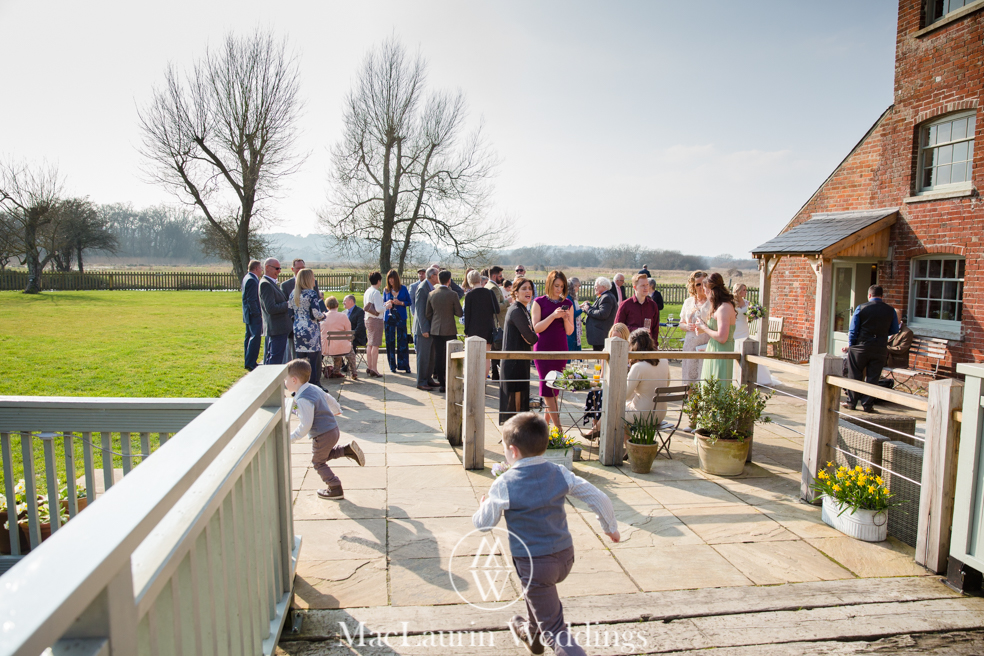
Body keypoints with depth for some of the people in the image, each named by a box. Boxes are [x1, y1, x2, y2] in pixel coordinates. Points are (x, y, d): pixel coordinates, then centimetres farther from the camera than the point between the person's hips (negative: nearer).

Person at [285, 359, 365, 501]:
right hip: (333, 429, 9)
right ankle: (348, 450, 14)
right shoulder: (313, 388, 2)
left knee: (318, 462, 10)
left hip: (322, 436, -9)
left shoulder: (303, 400, -26)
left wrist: (291, 438, -16)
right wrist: (336, 410, 40)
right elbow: (329, 398, 21)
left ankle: (335, 490, 16)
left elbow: (305, 426, -27)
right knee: (324, 454, 29)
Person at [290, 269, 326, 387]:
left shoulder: (293, 295, 8)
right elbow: (316, 314, -16)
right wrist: (323, 316, 4)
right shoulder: (311, 293, -10)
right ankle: (314, 385, 4)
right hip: (311, 331, -6)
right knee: (314, 359, 1)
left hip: (297, 331, 6)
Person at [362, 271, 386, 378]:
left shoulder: (367, 292, 12)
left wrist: (383, 305, 20)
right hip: (376, 320, -9)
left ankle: (369, 367, 22)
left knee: (370, 344, 15)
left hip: (368, 319, 9)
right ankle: (374, 369, -5)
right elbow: (378, 309, -21)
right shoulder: (376, 292, -15)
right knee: (375, 345, -6)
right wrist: (386, 307, -3)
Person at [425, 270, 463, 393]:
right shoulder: (452, 295, -11)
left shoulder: (431, 294, 0)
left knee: (438, 356, 6)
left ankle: (441, 382, 9)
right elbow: (459, 313, -7)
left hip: (435, 330, 3)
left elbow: (428, 313, 7)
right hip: (449, 330, -3)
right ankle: (449, 383, 5)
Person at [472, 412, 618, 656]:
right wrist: (611, 527, 18)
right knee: (536, 588, 35)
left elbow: (483, 524, -8)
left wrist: (484, 505, 15)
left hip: (533, 563, -7)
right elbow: (598, 498, 0)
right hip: (565, 555, 7)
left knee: (553, 626, 4)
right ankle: (532, 634, 57)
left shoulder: (504, 485, -17)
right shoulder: (560, 473, -5)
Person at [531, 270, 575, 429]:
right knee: (548, 388, -9)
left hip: (561, 350, 3)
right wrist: (553, 316, -19)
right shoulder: (539, 302, -1)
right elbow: (536, 328, -9)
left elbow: (570, 331, 6)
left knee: (555, 388, 5)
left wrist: (566, 318, -13)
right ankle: (558, 426, -9)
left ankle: (546, 422, 17)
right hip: (543, 350, -3)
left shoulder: (567, 304, 8)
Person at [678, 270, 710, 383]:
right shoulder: (688, 302, 13)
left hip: (707, 345, -4)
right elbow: (681, 324, 19)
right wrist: (687, 326, -2)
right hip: (690, 345, 4)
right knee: (689, 376, 5)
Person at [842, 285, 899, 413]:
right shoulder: (890, 310, 1)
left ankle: (852, 402, 15)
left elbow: (853, 330, -3)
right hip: (880, 349, 2)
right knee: (872, 378, 7)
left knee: (855, 376, 9)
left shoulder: (861, 308, -5)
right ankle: (867, 405, 9)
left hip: (861, 346, -2)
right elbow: (894, 330, 11)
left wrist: (850, 345, 6)